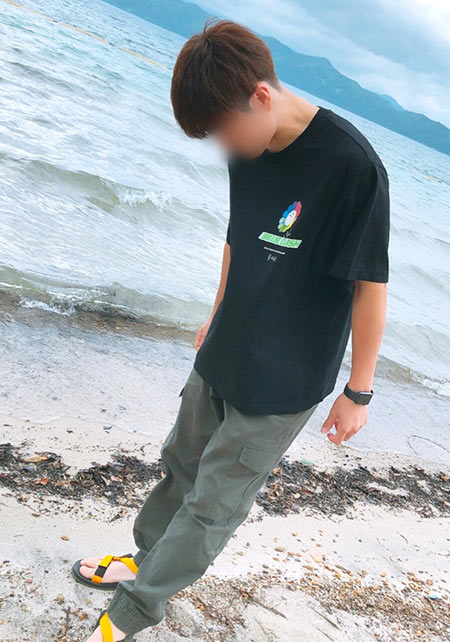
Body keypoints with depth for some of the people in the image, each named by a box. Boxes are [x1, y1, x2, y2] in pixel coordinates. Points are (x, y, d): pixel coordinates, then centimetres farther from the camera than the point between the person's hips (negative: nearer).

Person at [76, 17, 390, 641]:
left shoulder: (352, 166, -24)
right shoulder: (249, 149, -2)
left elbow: (370, 286, -19)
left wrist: (358, 391, -12)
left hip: (283, 385, -6)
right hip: (221, 358, 7)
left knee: (213, 505, 6)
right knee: (183, 467, 22)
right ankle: (141, 557, 45)